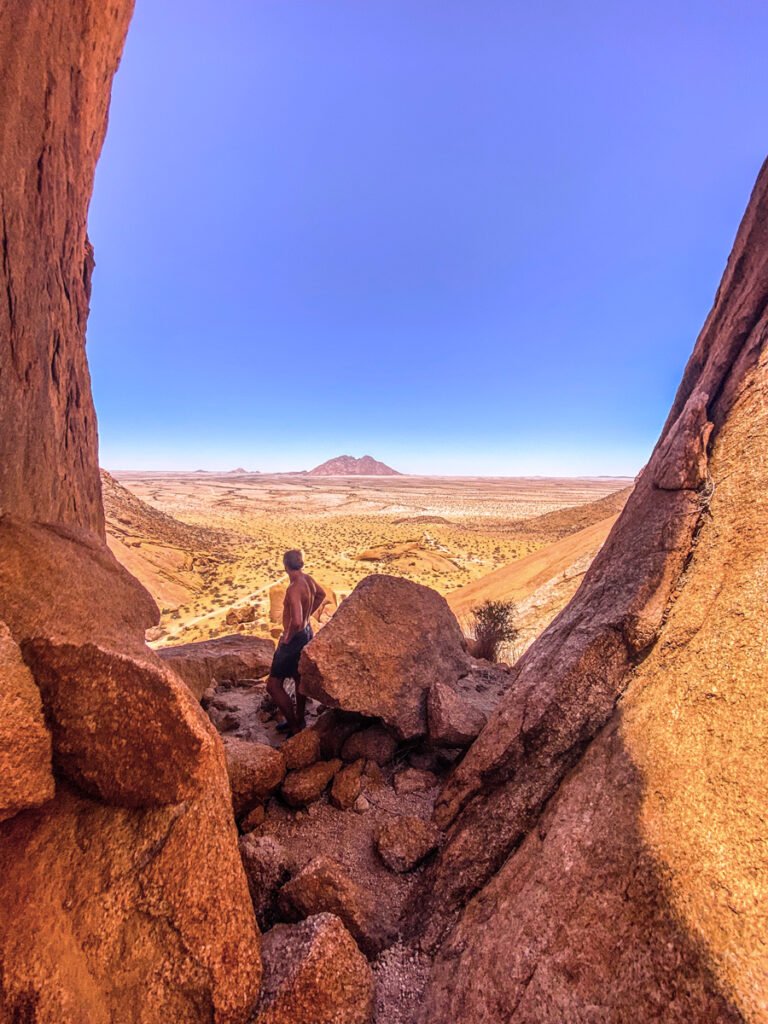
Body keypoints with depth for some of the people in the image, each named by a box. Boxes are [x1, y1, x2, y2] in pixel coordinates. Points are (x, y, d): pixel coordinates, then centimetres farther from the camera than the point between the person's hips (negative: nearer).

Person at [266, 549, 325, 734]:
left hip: (295, 638, -9)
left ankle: (295, 727, 14)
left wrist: (287, 638, -19)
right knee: (299, 679, 23)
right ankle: (299, 720, 40)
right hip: (307, 633, 9)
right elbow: (321, 595, 16)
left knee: (273, 685, 4)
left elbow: (296, 622, -37)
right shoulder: (308, 578, -5)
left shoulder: (294, 589, -30)